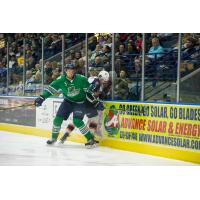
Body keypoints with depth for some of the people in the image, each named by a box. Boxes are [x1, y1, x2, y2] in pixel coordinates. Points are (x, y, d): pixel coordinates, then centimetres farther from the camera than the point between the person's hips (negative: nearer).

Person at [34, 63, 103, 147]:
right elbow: (51, 89, -13)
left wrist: (95, 101, -8)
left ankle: (90, 139, -12)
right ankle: (53, 138, 17)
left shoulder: (81, 79, -19)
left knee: (77, 121, -21)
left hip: (80, 102, -4)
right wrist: (41, 98, -22)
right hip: (68, 101, 4)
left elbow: (89, 91, -9)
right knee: (58, 118, -5)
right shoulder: (60, 80, -15)